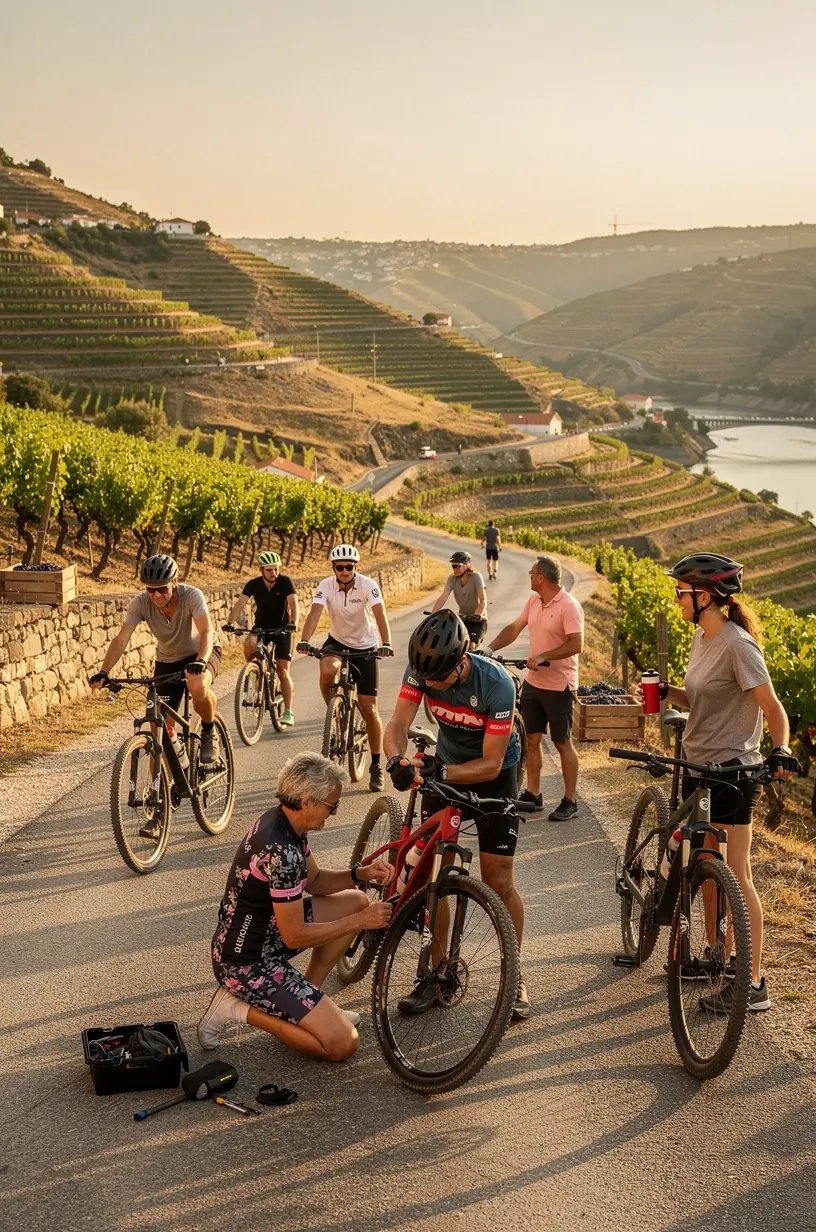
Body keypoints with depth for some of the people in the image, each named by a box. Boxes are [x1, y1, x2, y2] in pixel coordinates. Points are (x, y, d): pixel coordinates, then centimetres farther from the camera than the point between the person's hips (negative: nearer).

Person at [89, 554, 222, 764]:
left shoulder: (191, 595, -29)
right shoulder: (140, 603, -23)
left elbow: (206, 632, -41)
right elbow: (121, 639, -28)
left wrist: (200, 662, -60)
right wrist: (104, 672, -43)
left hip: (202, 653, -3)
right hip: (167, 660, 3)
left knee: (198, 687, -38)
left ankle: (209, 733, -9)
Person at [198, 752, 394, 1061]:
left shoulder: (281, 820, -1)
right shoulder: (281, 851, -30)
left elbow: (313, 880, 14)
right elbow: (295, 936, -23)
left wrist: (361, 873, -3)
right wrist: (360, 921, -14)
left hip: (263, 932, 10)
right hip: (247, 964, -10)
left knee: (355, 901, 12)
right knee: (343, 1044, -11)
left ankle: (306, 1000, 16)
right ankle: (241, 1009, -2)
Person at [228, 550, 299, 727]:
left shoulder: (285, 582, -17)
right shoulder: (254, 584, -13)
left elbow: (293, 603, -27)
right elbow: (239, 604, -22)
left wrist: (293, 622, -45)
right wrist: (230, 622, -39)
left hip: (281, 628, -2)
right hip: (261, 627, 2)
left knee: (283, 671, -8)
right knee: (249, 643, -33)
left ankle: (288, 712, -4)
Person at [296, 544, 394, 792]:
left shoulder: (368, 585, -20)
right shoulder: (326, 585, -16)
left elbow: (380, 615, -31)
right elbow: (314, 613, -28)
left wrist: (386, 644, -48)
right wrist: (304, 641, -45)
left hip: (365, 647, -1)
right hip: (337, 641, 1)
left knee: (369, 708, -4)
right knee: (327, 670, -36)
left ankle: (377, 767, 8)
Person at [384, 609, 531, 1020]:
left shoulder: (496, 684, -32)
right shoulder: (422, 669, -21)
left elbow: (491, 763, -28)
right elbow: (398, 723, -25)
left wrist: (442, 773, -42)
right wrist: (397, 760, -46)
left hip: (493, 774, -4)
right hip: (445, 768, 4)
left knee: (498, 882, -4)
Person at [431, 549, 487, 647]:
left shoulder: (476, 577, -18)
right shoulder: (452, 579, -8)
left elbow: (483, 600, -25)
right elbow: (443, 598, -18)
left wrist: (476, 615, -43)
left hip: (477, 618, -4)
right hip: (462, 617, 4)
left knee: (471, 645, -18)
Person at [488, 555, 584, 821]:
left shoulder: (569, 606, -18)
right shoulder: (533, 601, 6)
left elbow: (576, 644, -24)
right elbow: (513, 629, 10)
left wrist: (542, 656, -28)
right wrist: (489, 649, -2)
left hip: (559, 686, -8)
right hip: (533, 682, 8)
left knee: (563, 744, 2)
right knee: (531, 739, 12)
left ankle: (569, 801, 11)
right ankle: (533, 794, 24)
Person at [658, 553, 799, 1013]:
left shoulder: (737, 645, -17)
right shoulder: (703, 638, 9)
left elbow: (773, 706, -18)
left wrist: (781, 751, -33)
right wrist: (666, 692, -4)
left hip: (732, 771, -9)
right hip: (700, 768, 9)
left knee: (736, 874, -5)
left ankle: (754, 983, 0)